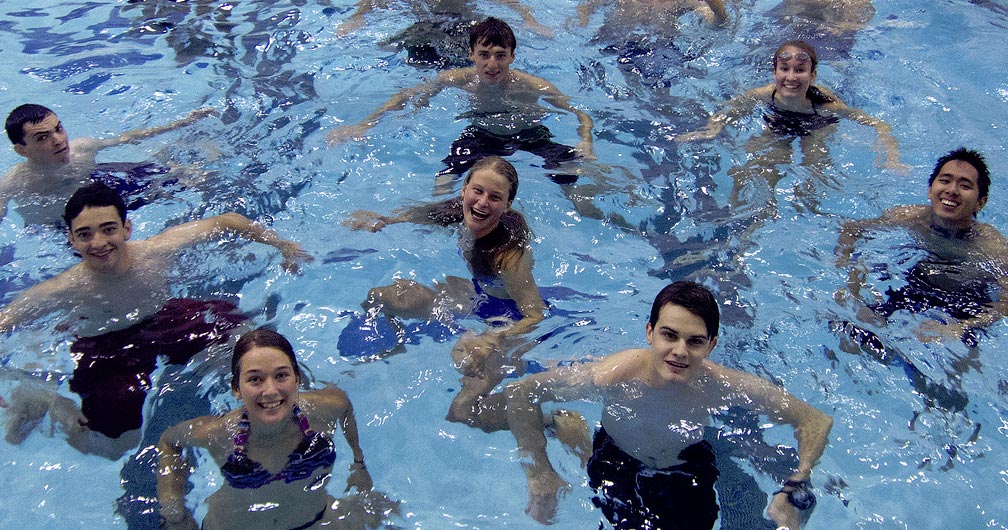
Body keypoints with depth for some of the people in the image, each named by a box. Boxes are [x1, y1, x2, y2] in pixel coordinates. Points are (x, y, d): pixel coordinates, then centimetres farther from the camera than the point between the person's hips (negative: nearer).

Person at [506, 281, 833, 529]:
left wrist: (795, 489, -34)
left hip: (690, 468, 2)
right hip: (617, 465, -2)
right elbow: (519, 393, -24)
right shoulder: (613, 376, -35)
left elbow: (816, 421, -20)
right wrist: (540, 474, -25)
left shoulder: (723, 385, -31)